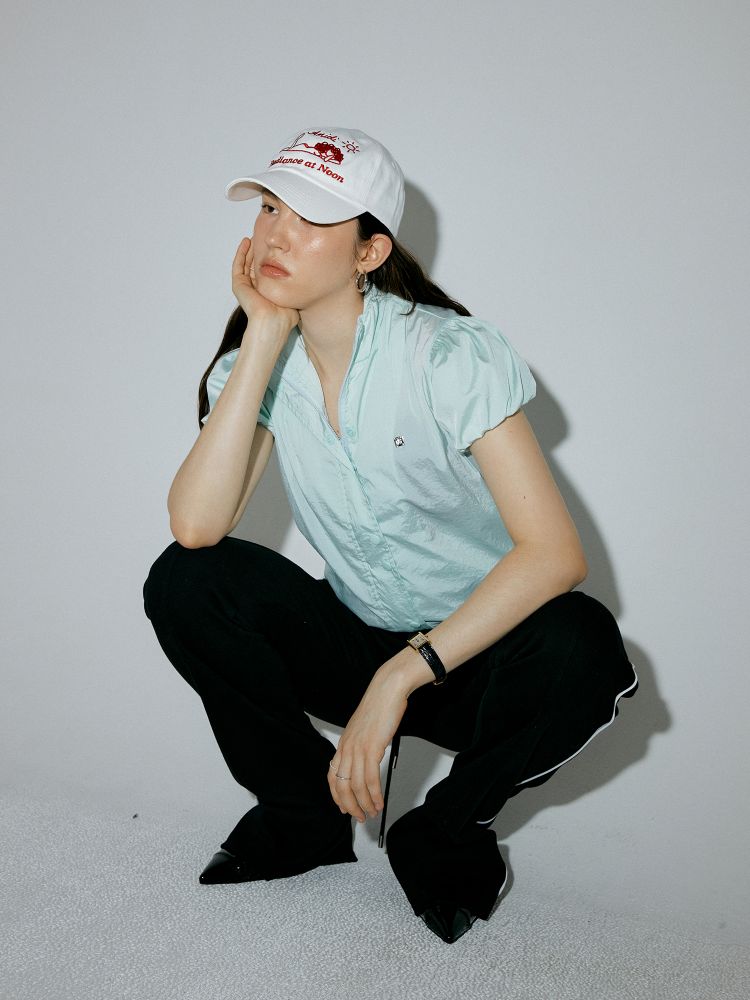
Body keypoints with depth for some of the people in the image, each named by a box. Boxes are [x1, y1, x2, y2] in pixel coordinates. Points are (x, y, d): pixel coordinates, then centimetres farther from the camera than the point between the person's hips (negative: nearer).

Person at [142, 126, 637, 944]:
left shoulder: (448, 354, -18)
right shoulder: (259, 364, -5)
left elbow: (554, 553, -27)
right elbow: (196, 526, -22)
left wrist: (400, 678, -32)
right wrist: (264, 339, -23)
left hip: (474, 649, -3)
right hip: (354, 644, 3)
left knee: (582, 649, -35)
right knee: (183, 582, -19)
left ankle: (440, 836, -5)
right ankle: (311, 815, 1)